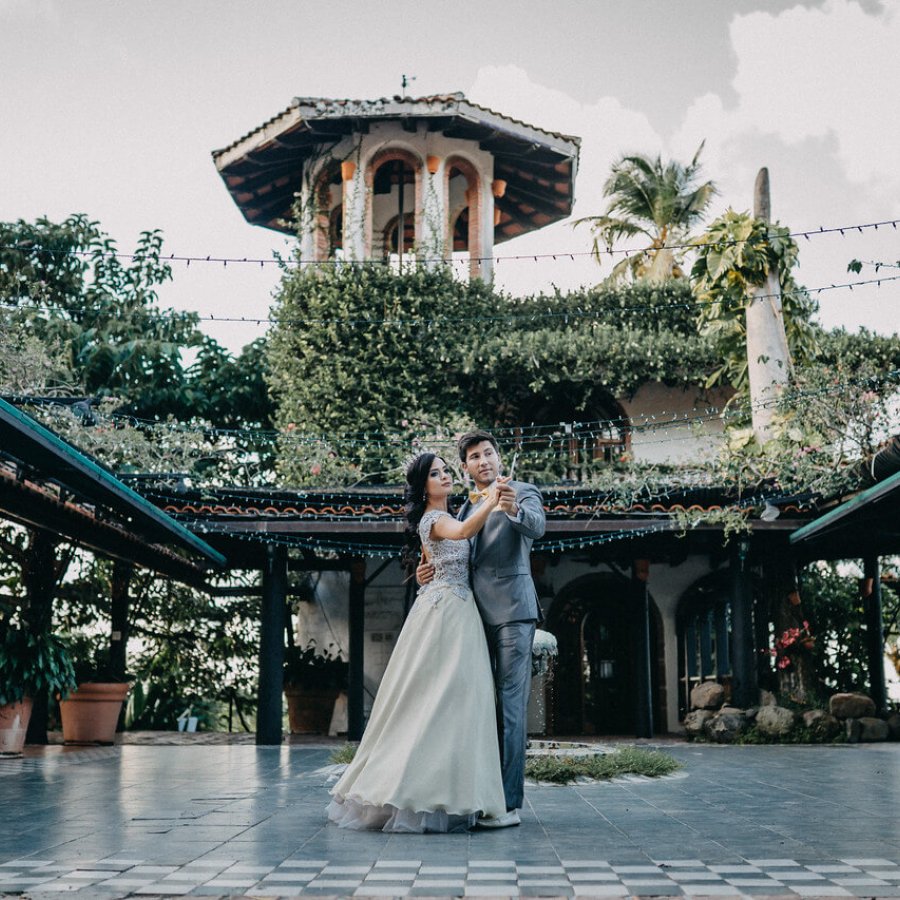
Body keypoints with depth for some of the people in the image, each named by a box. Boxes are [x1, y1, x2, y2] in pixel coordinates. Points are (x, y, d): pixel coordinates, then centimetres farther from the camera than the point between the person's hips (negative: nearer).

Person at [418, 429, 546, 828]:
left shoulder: (523, 492, 2)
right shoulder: (466, 508, 21)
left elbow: (537, 526, -18)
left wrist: (514, 510, -40)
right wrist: (434, 571, 2)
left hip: (511, 611, -7)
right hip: (476, 612, 7)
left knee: (510, 702, -9)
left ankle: (510, 803, -8)